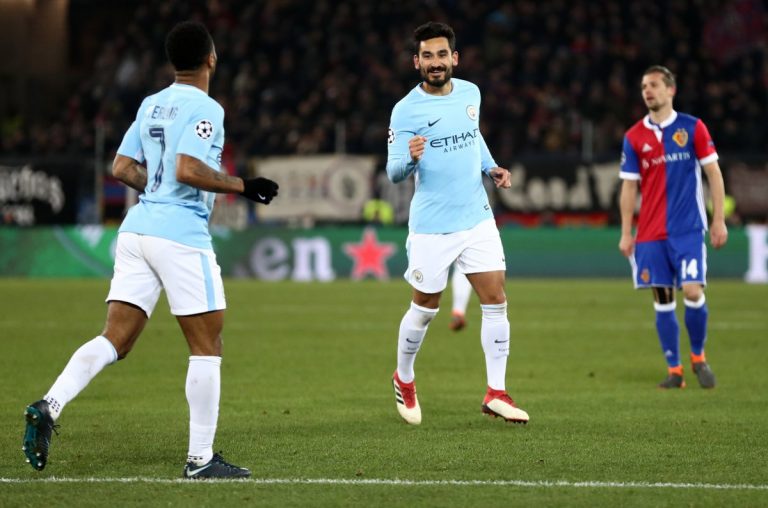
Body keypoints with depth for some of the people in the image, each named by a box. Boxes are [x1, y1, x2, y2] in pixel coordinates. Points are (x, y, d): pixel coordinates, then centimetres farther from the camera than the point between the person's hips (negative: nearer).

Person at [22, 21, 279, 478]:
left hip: (138, 228, 8)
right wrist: (241, 186, -11)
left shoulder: (151, 105, 15)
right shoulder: (205, 108, -9)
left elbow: (123, 168, 17)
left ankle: (49, 406, -15)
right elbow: (188, 169, -21)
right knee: (207, 346, 2)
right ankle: (201, 459, 2)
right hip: (181, 235, -8)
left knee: (115, 339, 5)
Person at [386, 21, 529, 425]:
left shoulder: (470, 94, 5)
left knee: (496, 301, -4)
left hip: (477, 218, 4)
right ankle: (404, 381, 31)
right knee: (424, 309, 6)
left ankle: (496, 394, 2)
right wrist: (410, 159, -34)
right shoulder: (406, 110, -11)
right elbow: (393, 172, -12)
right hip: (431, 226, -4)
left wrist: (491, 168, 10)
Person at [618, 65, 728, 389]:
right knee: (662, 300, 0)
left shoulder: (692, 128, 1)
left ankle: (698, 358, 10)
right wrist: (626, 233, 4)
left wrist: (719, 220, -3)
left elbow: (713, 173, 3)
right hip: (650, 233, 2)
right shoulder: (634, 137, 6)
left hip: (688, 229, -2)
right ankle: (674, 370, 8)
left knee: (693, 293, -12)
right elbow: (629, 187, 9)